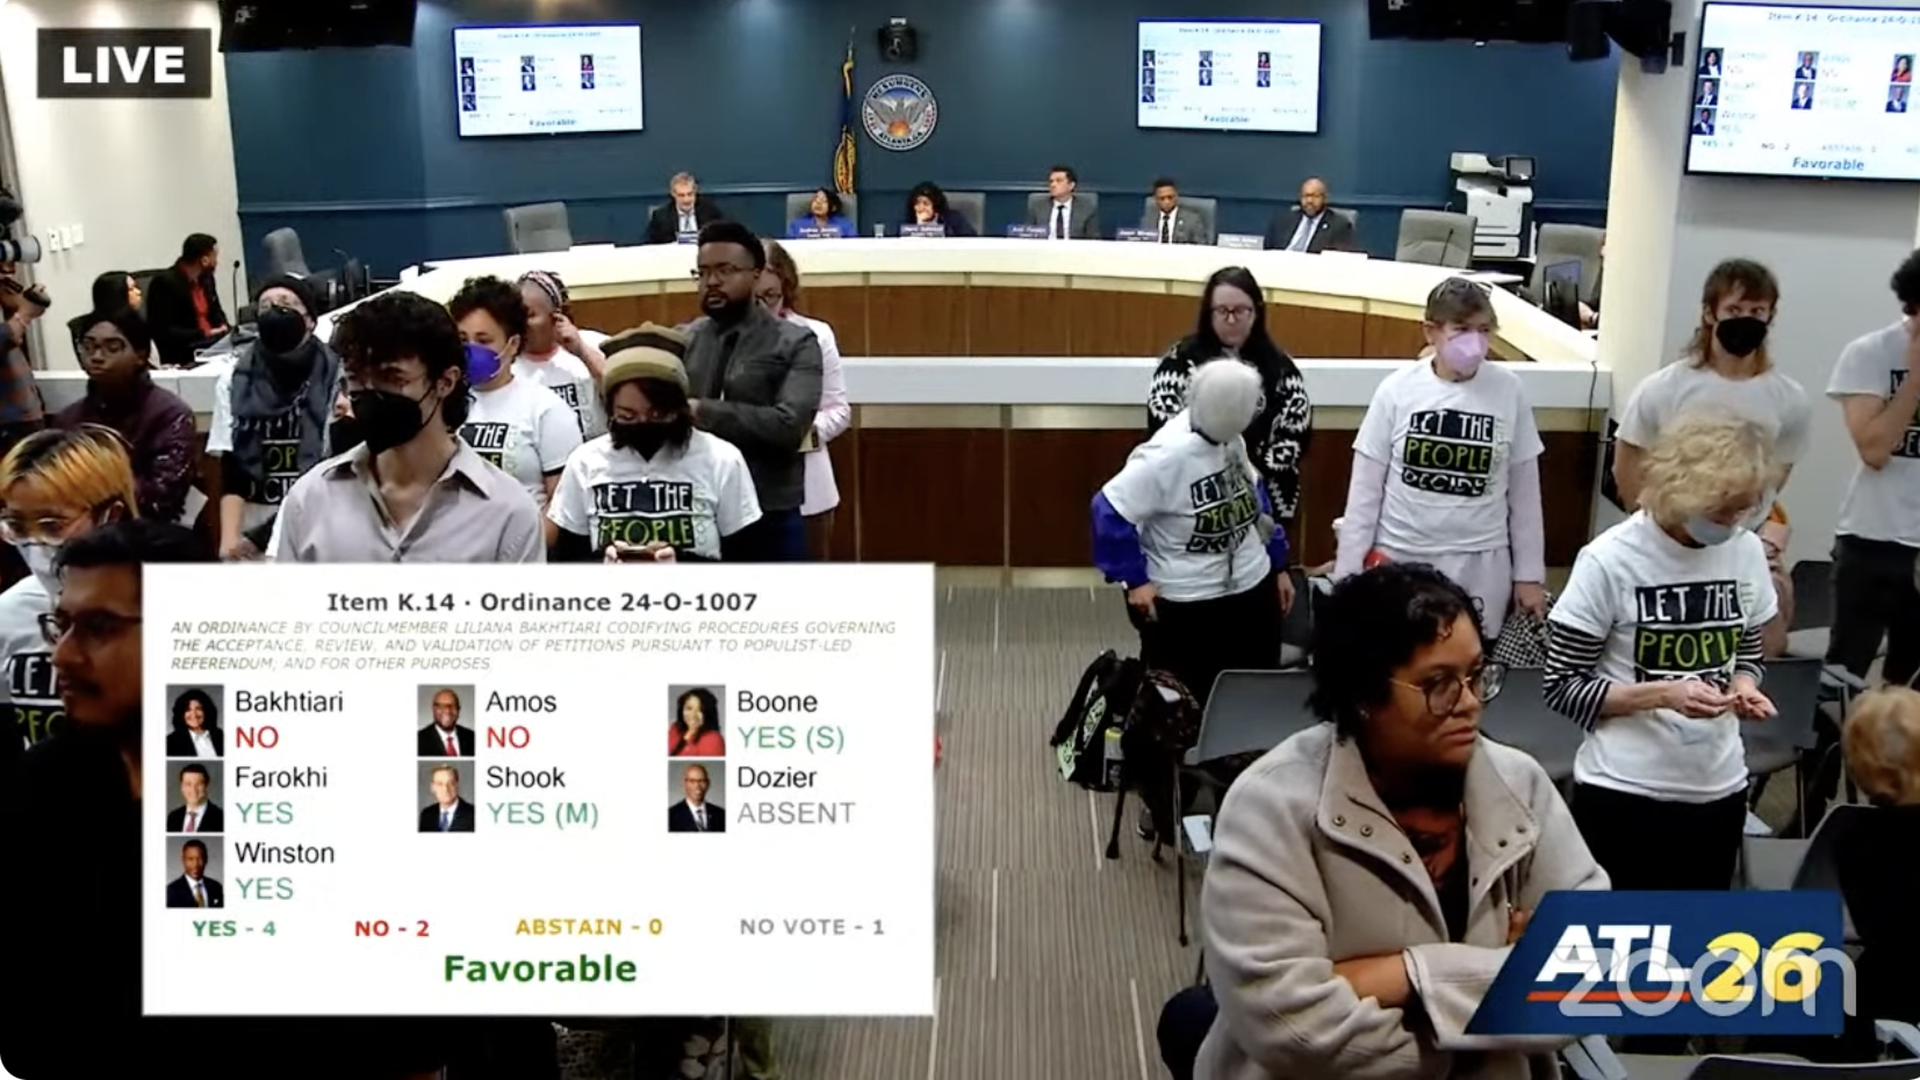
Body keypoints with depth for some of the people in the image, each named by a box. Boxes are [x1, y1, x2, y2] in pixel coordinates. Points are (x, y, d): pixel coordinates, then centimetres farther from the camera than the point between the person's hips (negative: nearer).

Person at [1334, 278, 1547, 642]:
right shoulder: (1397, 390, -7)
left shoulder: (1508, 391, -4)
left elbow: (1524, 489, 4)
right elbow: (1365, 489, -1)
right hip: (1399, 557, 0)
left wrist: (1529, 573, 6)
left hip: (1479, 563, 0)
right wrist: (1348, 571, -3)